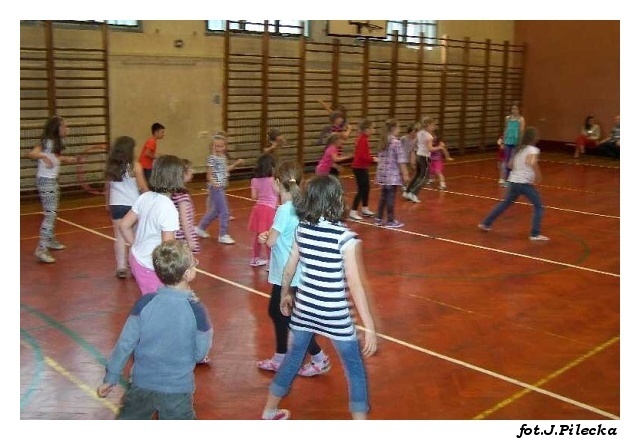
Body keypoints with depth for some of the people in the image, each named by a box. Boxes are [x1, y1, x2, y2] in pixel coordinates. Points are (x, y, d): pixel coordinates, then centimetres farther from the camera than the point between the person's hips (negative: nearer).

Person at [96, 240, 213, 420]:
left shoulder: (144, 303, -13)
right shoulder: (197, 310, -18)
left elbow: (125, 343, -7)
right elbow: (201, 353, -8)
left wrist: (110, 378, 4)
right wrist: (208, 329, 8)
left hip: (142, 384, 2)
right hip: (177, 390, -2)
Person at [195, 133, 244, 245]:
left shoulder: (223, 157, 9)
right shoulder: (212, 158, -14)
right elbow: (209, 175, -13)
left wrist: (236, 163, 14)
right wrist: (214, 183, -30)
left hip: (221, 188, 9)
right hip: (216, 188, -9)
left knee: (215, 211, 18)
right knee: (224, 211, -6)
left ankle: (200, 228, 33)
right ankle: (223, 235, 4)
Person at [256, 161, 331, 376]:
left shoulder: (284, 210, -22)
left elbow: (270, 241, -20)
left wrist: (265, 236, 1)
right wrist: (268, 235, -5)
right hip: (290, 273, 9)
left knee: (290, 318, 5)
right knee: (276, 312, 22)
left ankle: (320, 359, 16)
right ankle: (279, 359, 35)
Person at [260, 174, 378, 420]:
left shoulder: (302, 229, -4)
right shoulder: (346, 238, -21)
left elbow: (289, 269, 7)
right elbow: (355, 285, -21)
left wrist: (285, 295, 26)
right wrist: (369, 328, -15)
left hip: (304, 308, 6)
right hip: (334, 316, -6)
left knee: (293, 359, 25)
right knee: (355, 371, 11)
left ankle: (269, 412, 40)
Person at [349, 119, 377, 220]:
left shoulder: (363, 138, 10)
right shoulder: (363, 139, -19)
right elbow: (362, 156, -26)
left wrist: (371, 158, 7)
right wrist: (372, 159, -19)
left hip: (363, 167, 10)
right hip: (359, 168, -10)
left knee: (366, 188, 16)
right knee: (361, 190, -7)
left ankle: (365, 209, 27)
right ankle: (353, 212, -3)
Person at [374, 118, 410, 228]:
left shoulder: (383, 141, 10)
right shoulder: (396, 142, -13)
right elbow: (401, 160, -15)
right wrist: (405, 174, -12)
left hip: (383, 173, 8)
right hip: (392, 174, -7)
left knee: (383, 196, 15)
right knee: (391, 197, 0)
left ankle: (378, 219, 20)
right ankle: (390, 221, 7)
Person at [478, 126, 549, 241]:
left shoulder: (519, 149, 14)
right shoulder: (533, 149, -8)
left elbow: (511, 165, 21)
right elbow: (532, 162, -28)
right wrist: (538, 176, -19)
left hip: (514, 182, 7)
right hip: (525, 183, -7)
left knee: (505, 204, 22)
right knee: (538, 207, 2)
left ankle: (485, 223, 26)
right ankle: (535, 234, -4)